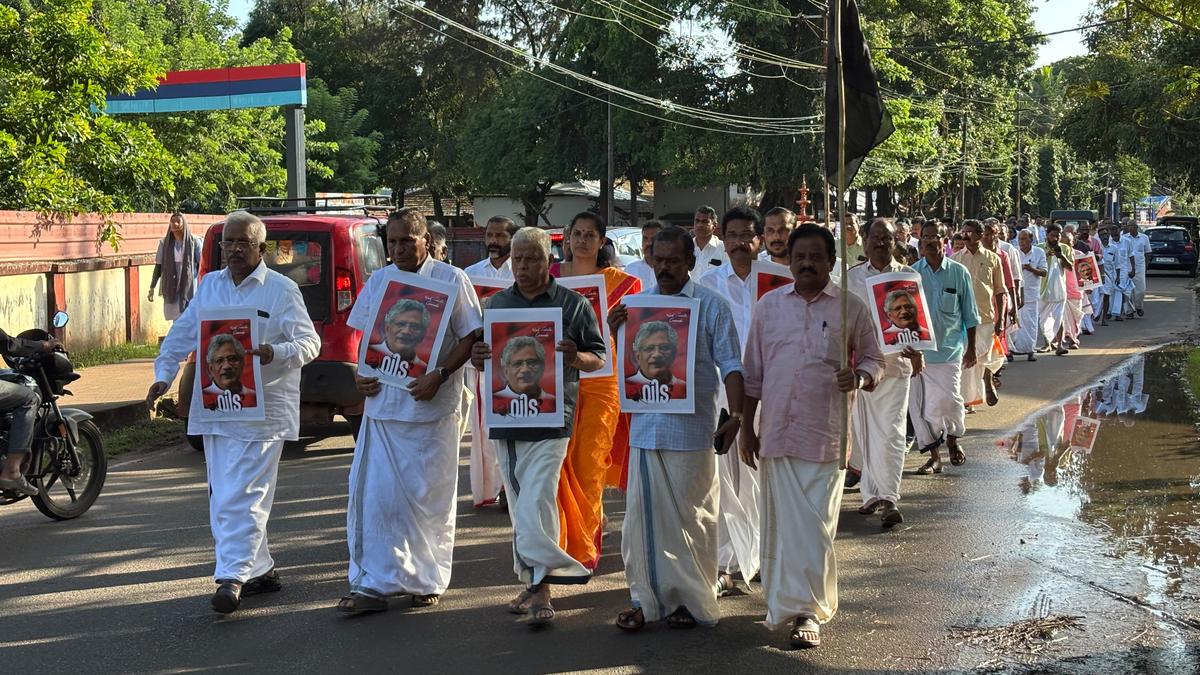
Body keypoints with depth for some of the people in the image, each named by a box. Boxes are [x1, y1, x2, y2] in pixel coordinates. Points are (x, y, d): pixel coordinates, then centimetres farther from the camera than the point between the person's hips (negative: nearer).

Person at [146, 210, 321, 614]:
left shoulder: (281, 290, -3)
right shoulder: (209, 286, 15)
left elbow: (309, 342, -9)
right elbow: (181, 336, 18)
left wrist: (275, 352, -28)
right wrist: (163, 376, 6)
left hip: (261, 410, -7)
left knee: (242, 497, -12)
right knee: (222, 498, 11)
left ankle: (233, 578, -12)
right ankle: (260, 569, 22)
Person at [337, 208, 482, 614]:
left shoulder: (451, 280, -2)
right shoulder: (377, 283, 12)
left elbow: (471, 337, -4)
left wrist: (439, 375, -18)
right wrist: (361, 374, 0)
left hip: (431, 407, -4)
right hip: (382, 404, 4)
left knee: (429, 497, 5)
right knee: (374, 494, 0)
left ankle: (428, 581, 18)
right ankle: (373, 584, 5)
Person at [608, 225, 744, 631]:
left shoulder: (711, 306, 0)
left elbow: (730, 366, -1)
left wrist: (735, 416, -11)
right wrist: (616, 333, -3)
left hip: (691, 429, -3)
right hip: (646, 426, 4)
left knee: (690, 516, 4)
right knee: (643, 513, 4)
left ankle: (692, 600, 15)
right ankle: (647, 598, 14)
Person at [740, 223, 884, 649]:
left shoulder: (850, 308, 2)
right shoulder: (770, 306, 9)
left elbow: (873, 359, 10)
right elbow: (753, 373, 12)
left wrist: (859, 378, -14)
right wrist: (747, 428, 10)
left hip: (824, 437, -2)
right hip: (777, 433, 3)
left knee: (816, 526, -5)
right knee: (781, 522, 9)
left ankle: (808, 613, 0)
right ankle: (784, 604, 23)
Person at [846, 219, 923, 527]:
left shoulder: (907, 275, 5)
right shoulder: (852, 277, 8)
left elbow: (916, 318, 7)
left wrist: (916, 352, -6)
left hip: (895, 363, -2)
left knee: (891, 433, -9)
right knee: (864, 431, 7)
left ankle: (889, 498, -10)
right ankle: (872, 493, 17)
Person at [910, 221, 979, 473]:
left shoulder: (959, 273, 1)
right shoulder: (911, 274, 3)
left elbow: (969, 314, 7)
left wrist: (971, 348, 6)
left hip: (950, 348, -2)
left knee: (948, 400, -11)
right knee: (920, 404, 3)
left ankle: (953, 439, 21)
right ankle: (933, 456, 16)